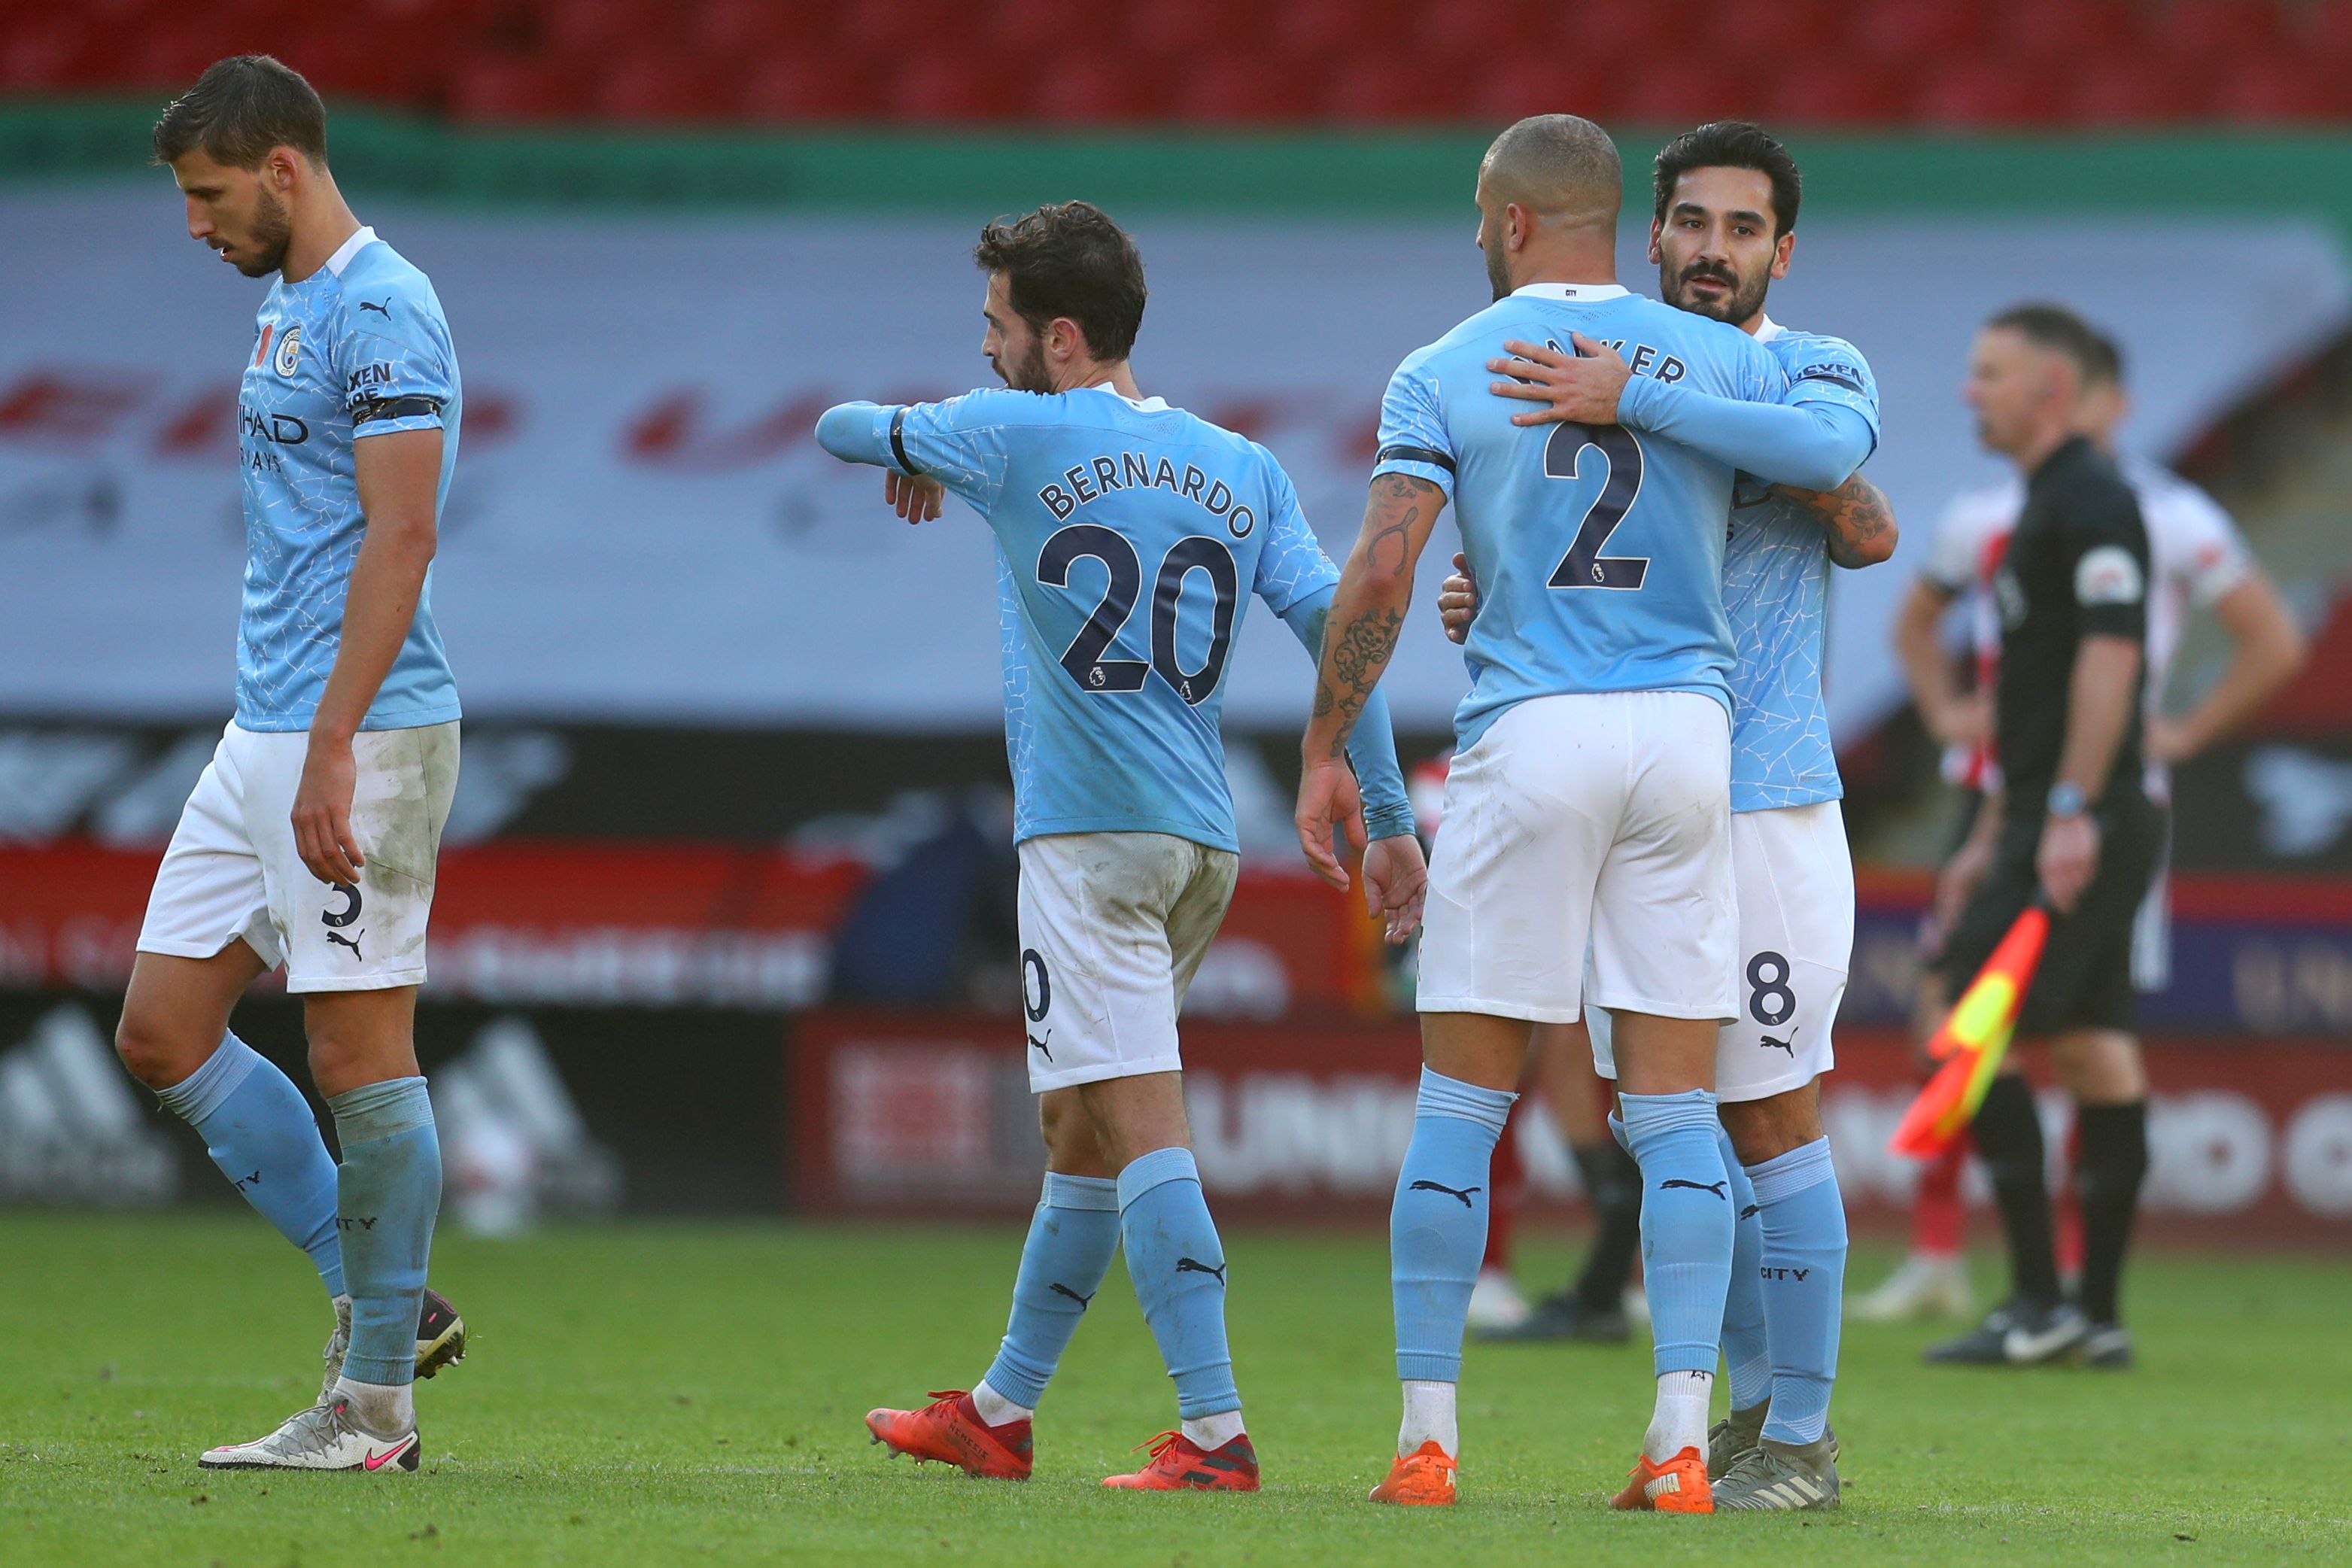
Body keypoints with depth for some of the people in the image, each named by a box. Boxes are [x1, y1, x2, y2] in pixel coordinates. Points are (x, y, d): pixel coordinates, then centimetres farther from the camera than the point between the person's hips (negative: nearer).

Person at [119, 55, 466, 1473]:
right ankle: (384, 1298, 15)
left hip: (359, 735, -10)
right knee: (164, 1031, 8)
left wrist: (331, 750, -24)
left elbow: (401, 534, -20)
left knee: (362, 1050, -5)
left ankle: (376, 1404, 1)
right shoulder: (288, 305, 17)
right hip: (262, 737, 10)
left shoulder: (379, 312, -13)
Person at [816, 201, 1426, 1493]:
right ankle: (1000, 1412, 27)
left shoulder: (1015, 438, -3)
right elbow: (1334, 627, 4)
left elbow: (842, 428, 13)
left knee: (1142, 1128, -12)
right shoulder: (1241, 469, 11)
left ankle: (1215, 1431, -21)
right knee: (1079, 1126, 17)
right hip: (1202, 840, 7)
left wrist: (905, 458, 36)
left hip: (1090, 835, -7)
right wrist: (1389, 820, 5)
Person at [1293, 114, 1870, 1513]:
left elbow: (1381, 572, -7)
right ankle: (1682, 1439, -5)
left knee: (1460, 1107, 5)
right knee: (1677, 1109, 3)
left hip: (1529, 732, -2)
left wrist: (1325, 749, 1)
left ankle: (1429, 1436, 3)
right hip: (1690, 730, 2)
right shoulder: (1720, 361, 7)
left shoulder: (1443, 376, 1)